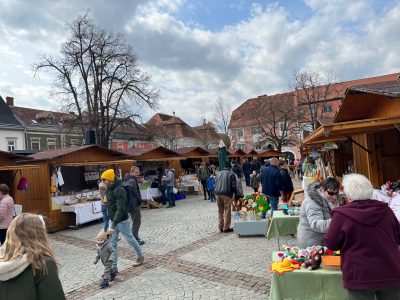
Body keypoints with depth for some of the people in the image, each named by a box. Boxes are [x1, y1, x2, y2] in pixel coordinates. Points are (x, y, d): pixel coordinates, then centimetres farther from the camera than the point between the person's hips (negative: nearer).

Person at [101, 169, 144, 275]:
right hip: (112, 220, 7)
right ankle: (113, 267, 18)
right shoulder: (109, 189, 2)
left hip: (122, 221, -7)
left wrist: (113, 226, -35)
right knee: (112, 243, 7)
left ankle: (140, 256, 37)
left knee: (130, 239, 13)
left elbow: (121, 209, -32)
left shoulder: (120, 190, -26)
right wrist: (112, 223, 18)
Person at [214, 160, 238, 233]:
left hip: (218, 194, 6)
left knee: (220, 211, 12)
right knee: (227, 211, 0)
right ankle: (226, 227, 2)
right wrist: (236, 194, 3)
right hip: (227, 194, -6)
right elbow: (234, 186, -5)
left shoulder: (219, 173, 17)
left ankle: (220, 227, 16)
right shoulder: (231, 174, -1)